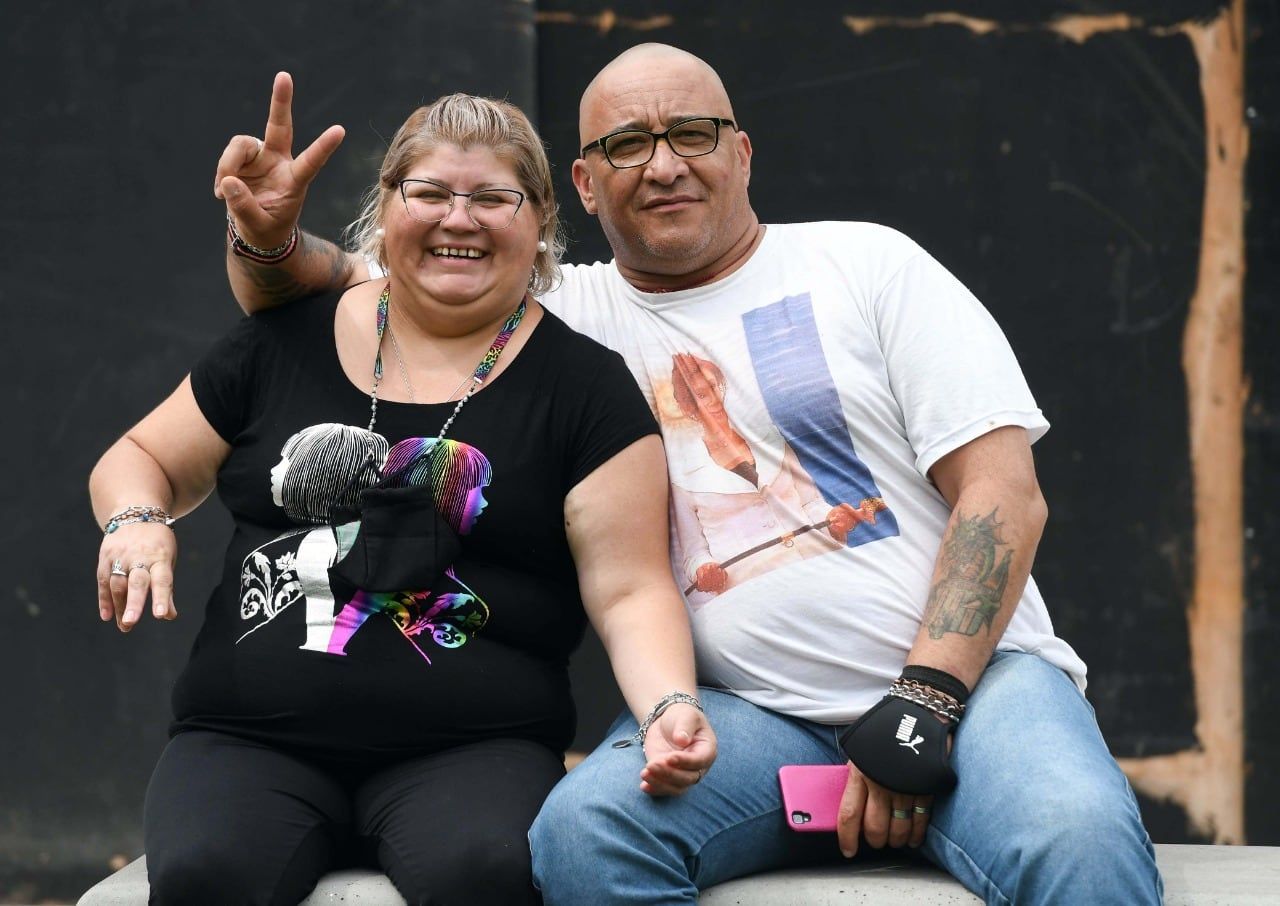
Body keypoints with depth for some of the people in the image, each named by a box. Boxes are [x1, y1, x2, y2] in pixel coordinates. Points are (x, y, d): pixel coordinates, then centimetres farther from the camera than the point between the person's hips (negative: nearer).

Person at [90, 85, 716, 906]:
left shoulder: (582, 384, 5)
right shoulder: (286, 341, 12)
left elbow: (631, 591, -1)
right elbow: (140, 461, 24)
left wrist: (671, 707, -21)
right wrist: (136, 522, 0)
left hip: (470, 749, -1)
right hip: (250, 741, 2)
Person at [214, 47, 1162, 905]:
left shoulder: (867, 263, 9)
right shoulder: (566, 317, 14)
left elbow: (1004, 492, 1)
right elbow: (337, 289, 16)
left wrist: (922, 703, -11)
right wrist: (271, 229, -9)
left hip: (967, 669, -2)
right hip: (752, 716, 2)